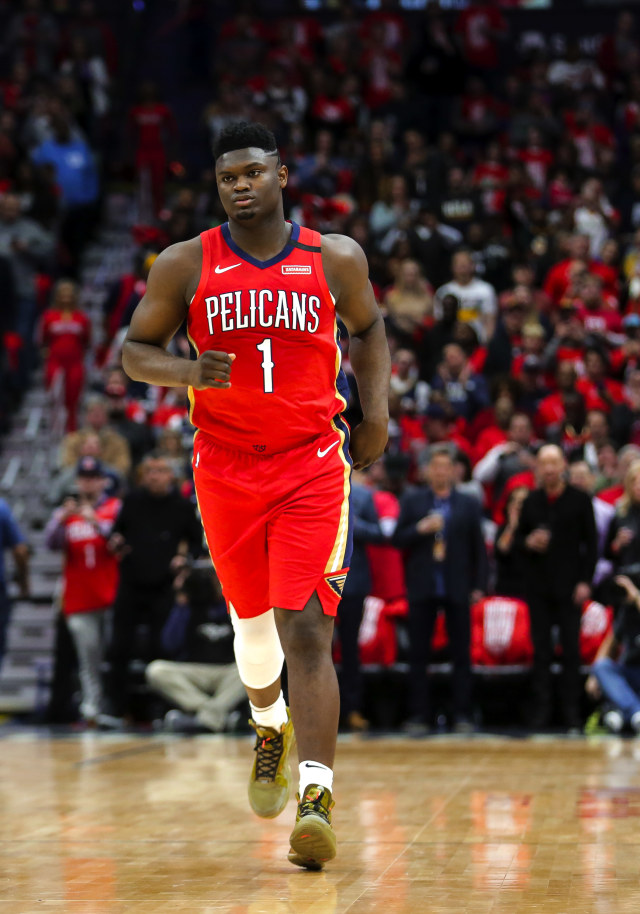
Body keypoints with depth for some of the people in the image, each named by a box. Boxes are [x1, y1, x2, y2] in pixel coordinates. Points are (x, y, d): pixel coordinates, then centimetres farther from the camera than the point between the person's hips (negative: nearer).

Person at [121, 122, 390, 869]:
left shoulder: (335, 259, 0)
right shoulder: (185, 265, -2)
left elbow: (367, 328, 18)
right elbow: (134, 351, 3)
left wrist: (375, 410, 6)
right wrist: (186, 372, -18)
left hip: (314, 465, -2)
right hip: (226, 467, 2)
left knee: (306, 630, -14)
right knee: (251, 621, 17)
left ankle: (316, 797, -20)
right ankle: (270, 729, 48)